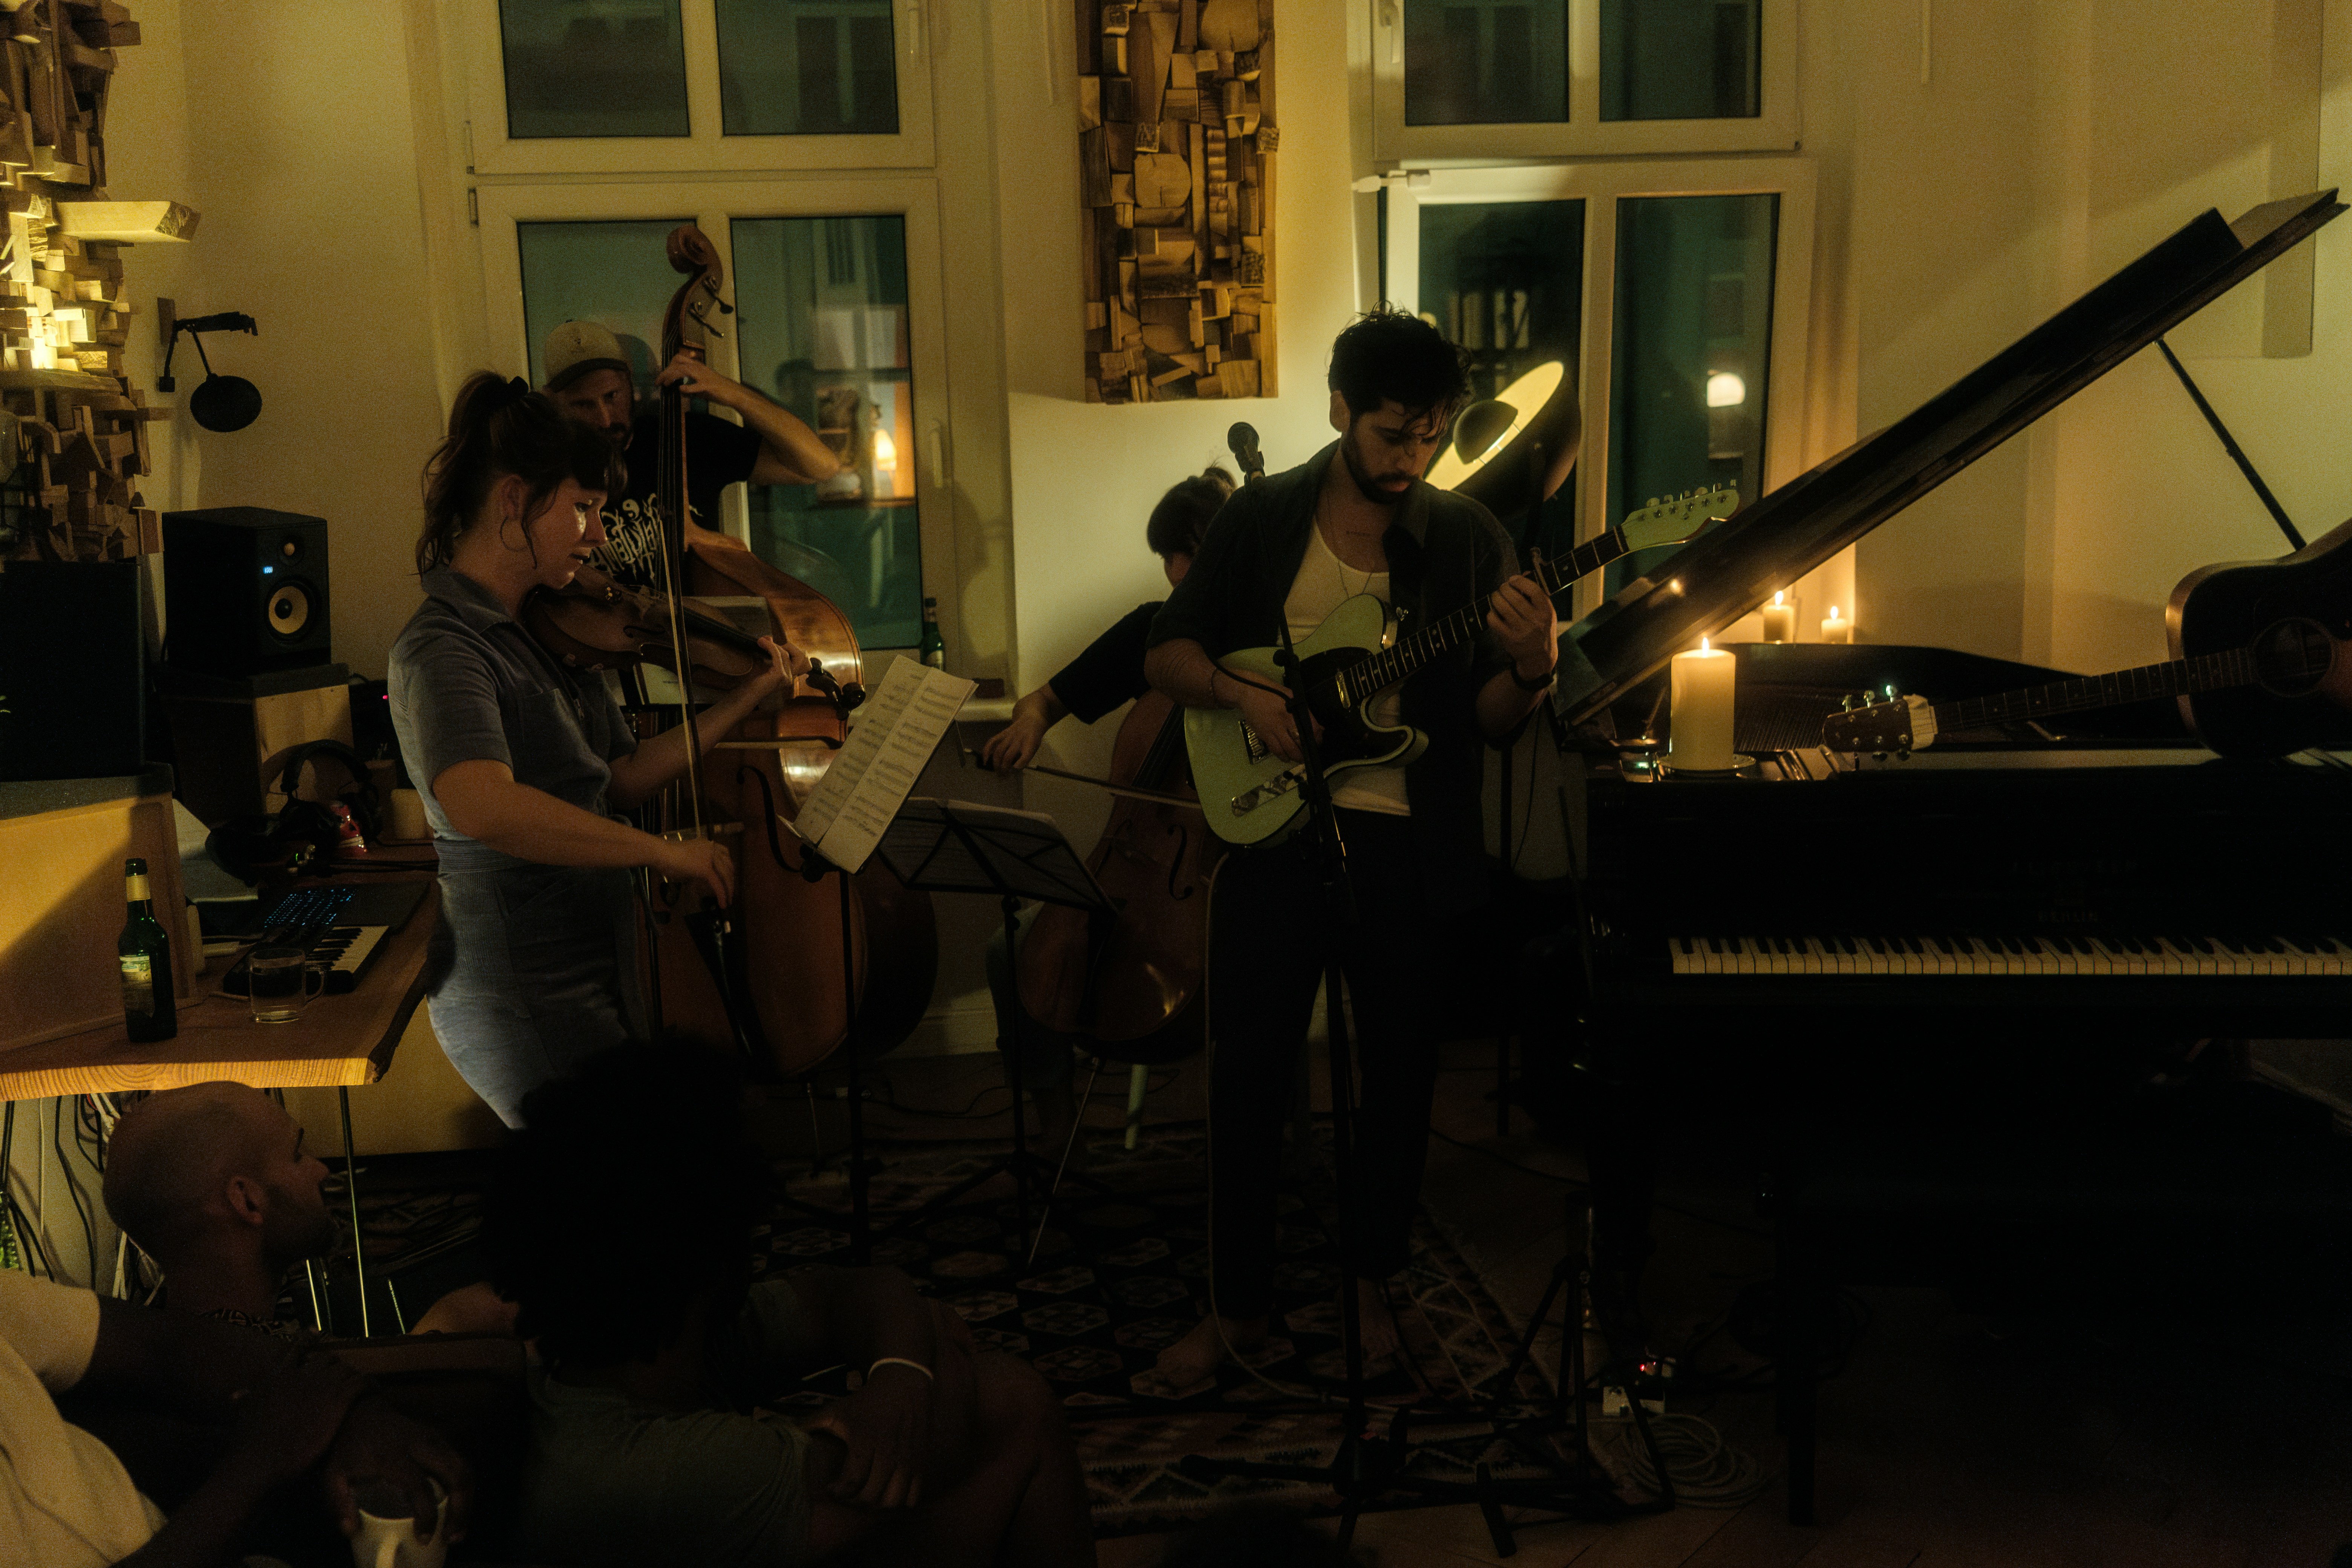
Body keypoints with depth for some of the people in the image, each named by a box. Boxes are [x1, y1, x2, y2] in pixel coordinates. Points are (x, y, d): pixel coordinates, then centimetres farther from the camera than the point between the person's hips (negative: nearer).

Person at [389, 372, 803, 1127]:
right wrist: (663, 850, -31)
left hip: (593, 972, 9)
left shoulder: (551, 633, 9)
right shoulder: (443, 650, -19)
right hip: (524, 1001, -9)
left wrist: (747, 697, 9)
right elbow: (484, 808, -37)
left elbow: (624, 777, 12)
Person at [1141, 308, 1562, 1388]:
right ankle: (1237, 1304, 22)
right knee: (1248, 1076, 5)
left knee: (1399, 1074, 11)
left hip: (1409, 843, 0)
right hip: (1272, 826, 0)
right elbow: (1166, 652, 4)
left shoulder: (1465, 537, 1)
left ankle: (1371, 1277, 33)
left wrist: (1531, 671, -22)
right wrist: (1244, 694, -15)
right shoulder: (1260, 518, 1)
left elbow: (1489, 722, 0)